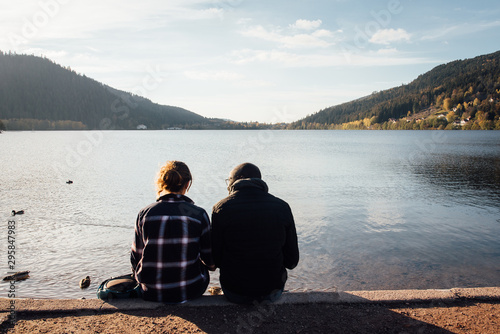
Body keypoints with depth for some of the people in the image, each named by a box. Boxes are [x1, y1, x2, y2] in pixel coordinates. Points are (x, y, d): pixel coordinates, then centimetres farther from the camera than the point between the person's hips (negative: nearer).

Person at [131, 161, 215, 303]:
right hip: (190, 291, -2)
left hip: (151, 293, 2)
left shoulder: (144, 213, -7)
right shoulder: (199, 214, -11)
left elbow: (136, 259, 1)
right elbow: (210, 261, -3)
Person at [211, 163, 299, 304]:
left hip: (235, 293, -1)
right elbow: (292, 261, -4)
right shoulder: (282, 207, -7)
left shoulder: (221, 209, -14)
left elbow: (216, 260, -7)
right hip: (273, 292, 2)